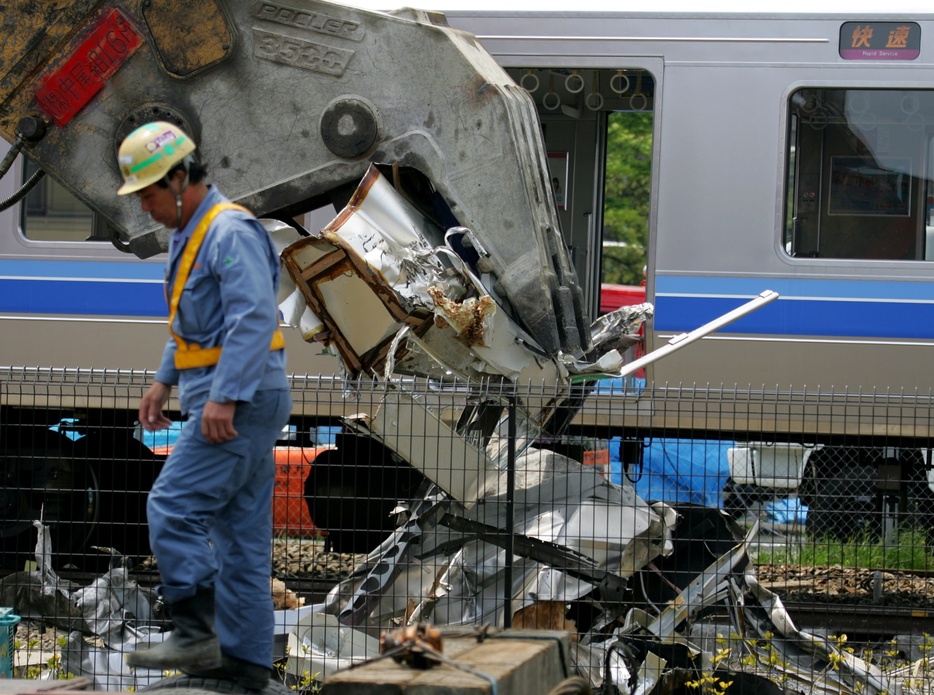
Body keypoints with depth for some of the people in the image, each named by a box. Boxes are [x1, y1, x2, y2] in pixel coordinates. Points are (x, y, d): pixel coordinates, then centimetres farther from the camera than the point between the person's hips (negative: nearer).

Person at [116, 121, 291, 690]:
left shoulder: (231, 232, -17)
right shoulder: (190, 234, 16)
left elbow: (254, 319, -26)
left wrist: (224, 398, -31)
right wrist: (164, 381, 22)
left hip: (239, 403, -11)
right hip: (223, 400, 11)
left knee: (173, 509, -13)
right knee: (241, 530, 10)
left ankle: (196, 636, -14)